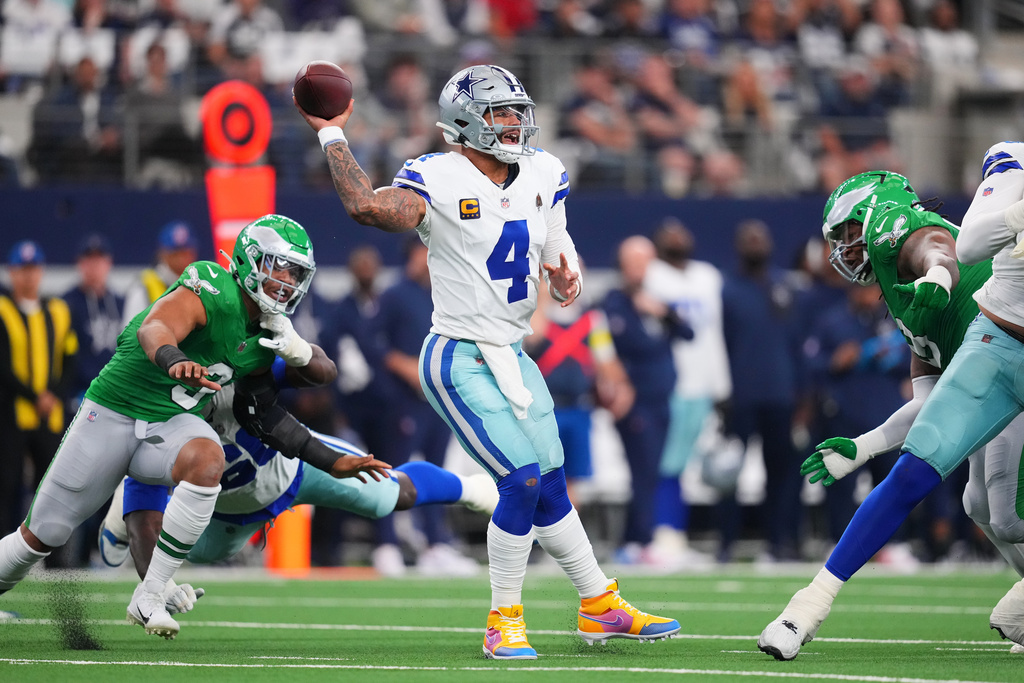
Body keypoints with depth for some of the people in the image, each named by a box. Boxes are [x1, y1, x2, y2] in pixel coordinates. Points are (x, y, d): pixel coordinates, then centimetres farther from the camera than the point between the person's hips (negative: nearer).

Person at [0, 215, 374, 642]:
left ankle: (149, 596, -23)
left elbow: (325, 373, 13)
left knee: (206, 461, -32)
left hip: (173, 424, 5)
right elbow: (154, 329, -36)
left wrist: (295, 348, -10)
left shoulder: (267, 337, 3)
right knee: (42, 536, 1)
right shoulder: (212, 290, -19)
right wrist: (175, 360, -60)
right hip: (114, 411, -5)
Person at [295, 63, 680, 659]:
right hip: (460, 362, -7)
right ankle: (505, 621, -3)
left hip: (512, 358, 7)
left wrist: (566, 279, -9)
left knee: (551, 488, 13)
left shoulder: (542, 175, 5)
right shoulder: (439, 181, -16)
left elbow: (557, 257, 14)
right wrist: (331, 134, -28)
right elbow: (366, 206, -34)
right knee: (524, 479, -16)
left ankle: (601, 607, 26)